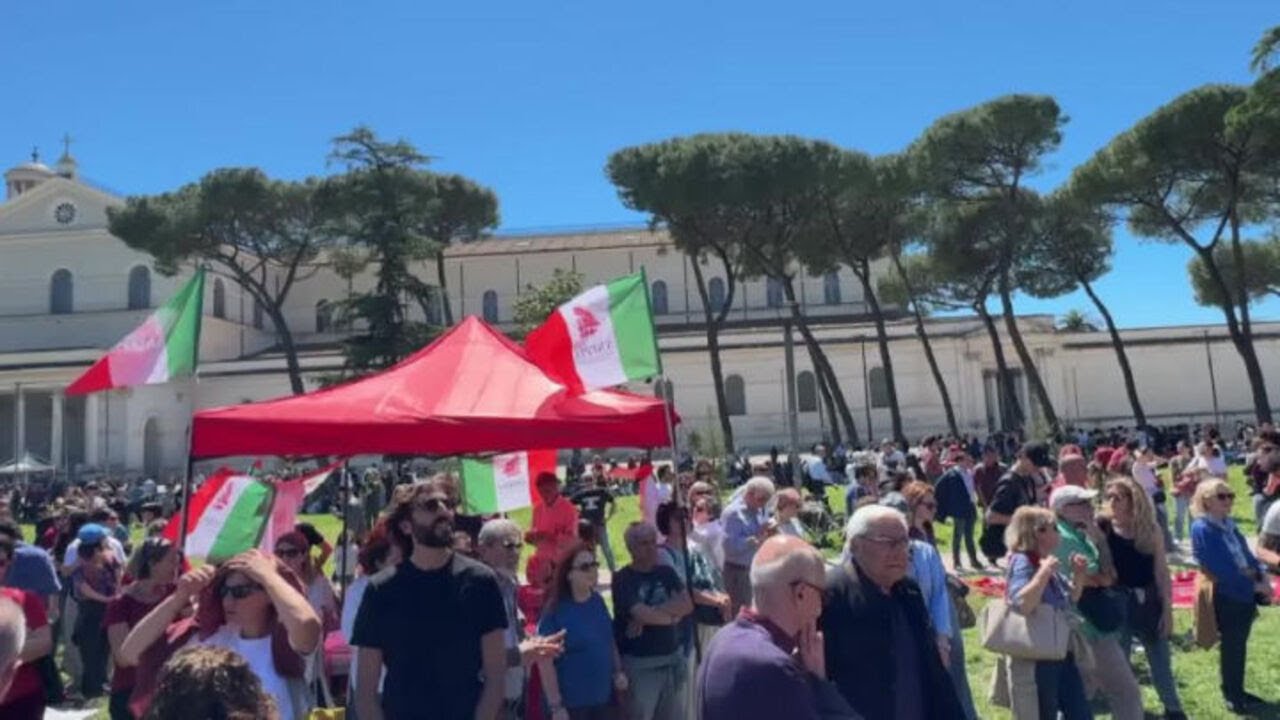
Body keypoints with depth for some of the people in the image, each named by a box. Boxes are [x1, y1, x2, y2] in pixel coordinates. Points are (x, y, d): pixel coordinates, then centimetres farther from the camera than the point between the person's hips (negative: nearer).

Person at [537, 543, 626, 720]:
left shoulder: (598, 601, 4)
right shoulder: (556, 611, -16)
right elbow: (544, 660, -17)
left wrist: (618, 671, 5)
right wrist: (556, 706, -19)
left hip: (602, 696, 7)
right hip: (571, 702, -6)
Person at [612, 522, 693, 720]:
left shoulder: (667, 573, 7)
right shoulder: (623, 579, -10)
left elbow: (687, 605, -5)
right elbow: (642, 614, -21)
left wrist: (652, 613, -17)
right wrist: (673, 614, -5)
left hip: (673, 658, 6)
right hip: (640, 663, -6)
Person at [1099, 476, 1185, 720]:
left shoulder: (1150, 529, -2)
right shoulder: (1103, 528, -7)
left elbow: (1162, 572, 1)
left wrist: (1167, 609, -1)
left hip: (1149, 602, 2)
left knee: (1162, 665, 15)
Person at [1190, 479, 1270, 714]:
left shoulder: (1229, 524, 9)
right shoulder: (1202, 528, -18)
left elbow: (1247, 554, 11)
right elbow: (1222, 568, -21)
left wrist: (1262, 577, -5)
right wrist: (1253, 586, -17)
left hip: (1246, 593, 8)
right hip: (1228, 596, -8)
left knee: (1240, 645, 19)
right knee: (1231, 646, 6)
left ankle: (1238, 690, 33)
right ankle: (1231, 695, 23)